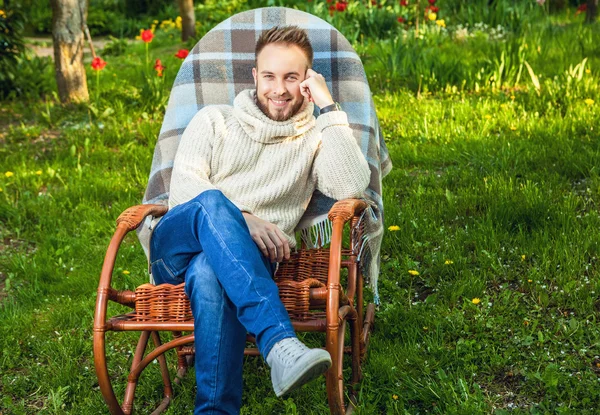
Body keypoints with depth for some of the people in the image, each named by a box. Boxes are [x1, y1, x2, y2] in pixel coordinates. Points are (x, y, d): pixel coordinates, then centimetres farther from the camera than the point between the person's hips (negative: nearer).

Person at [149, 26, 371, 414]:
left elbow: (352, 187, -5)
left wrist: (329, 109, -3)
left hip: (241, 261, -1)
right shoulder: (214, 120, 19)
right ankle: (280, 343, -53)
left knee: (209, 275, -40)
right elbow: (183, 185, 2)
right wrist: (241, 218, -16)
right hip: (177, 247, 1)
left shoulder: (314, 138, 18)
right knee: (212, 203, -36)